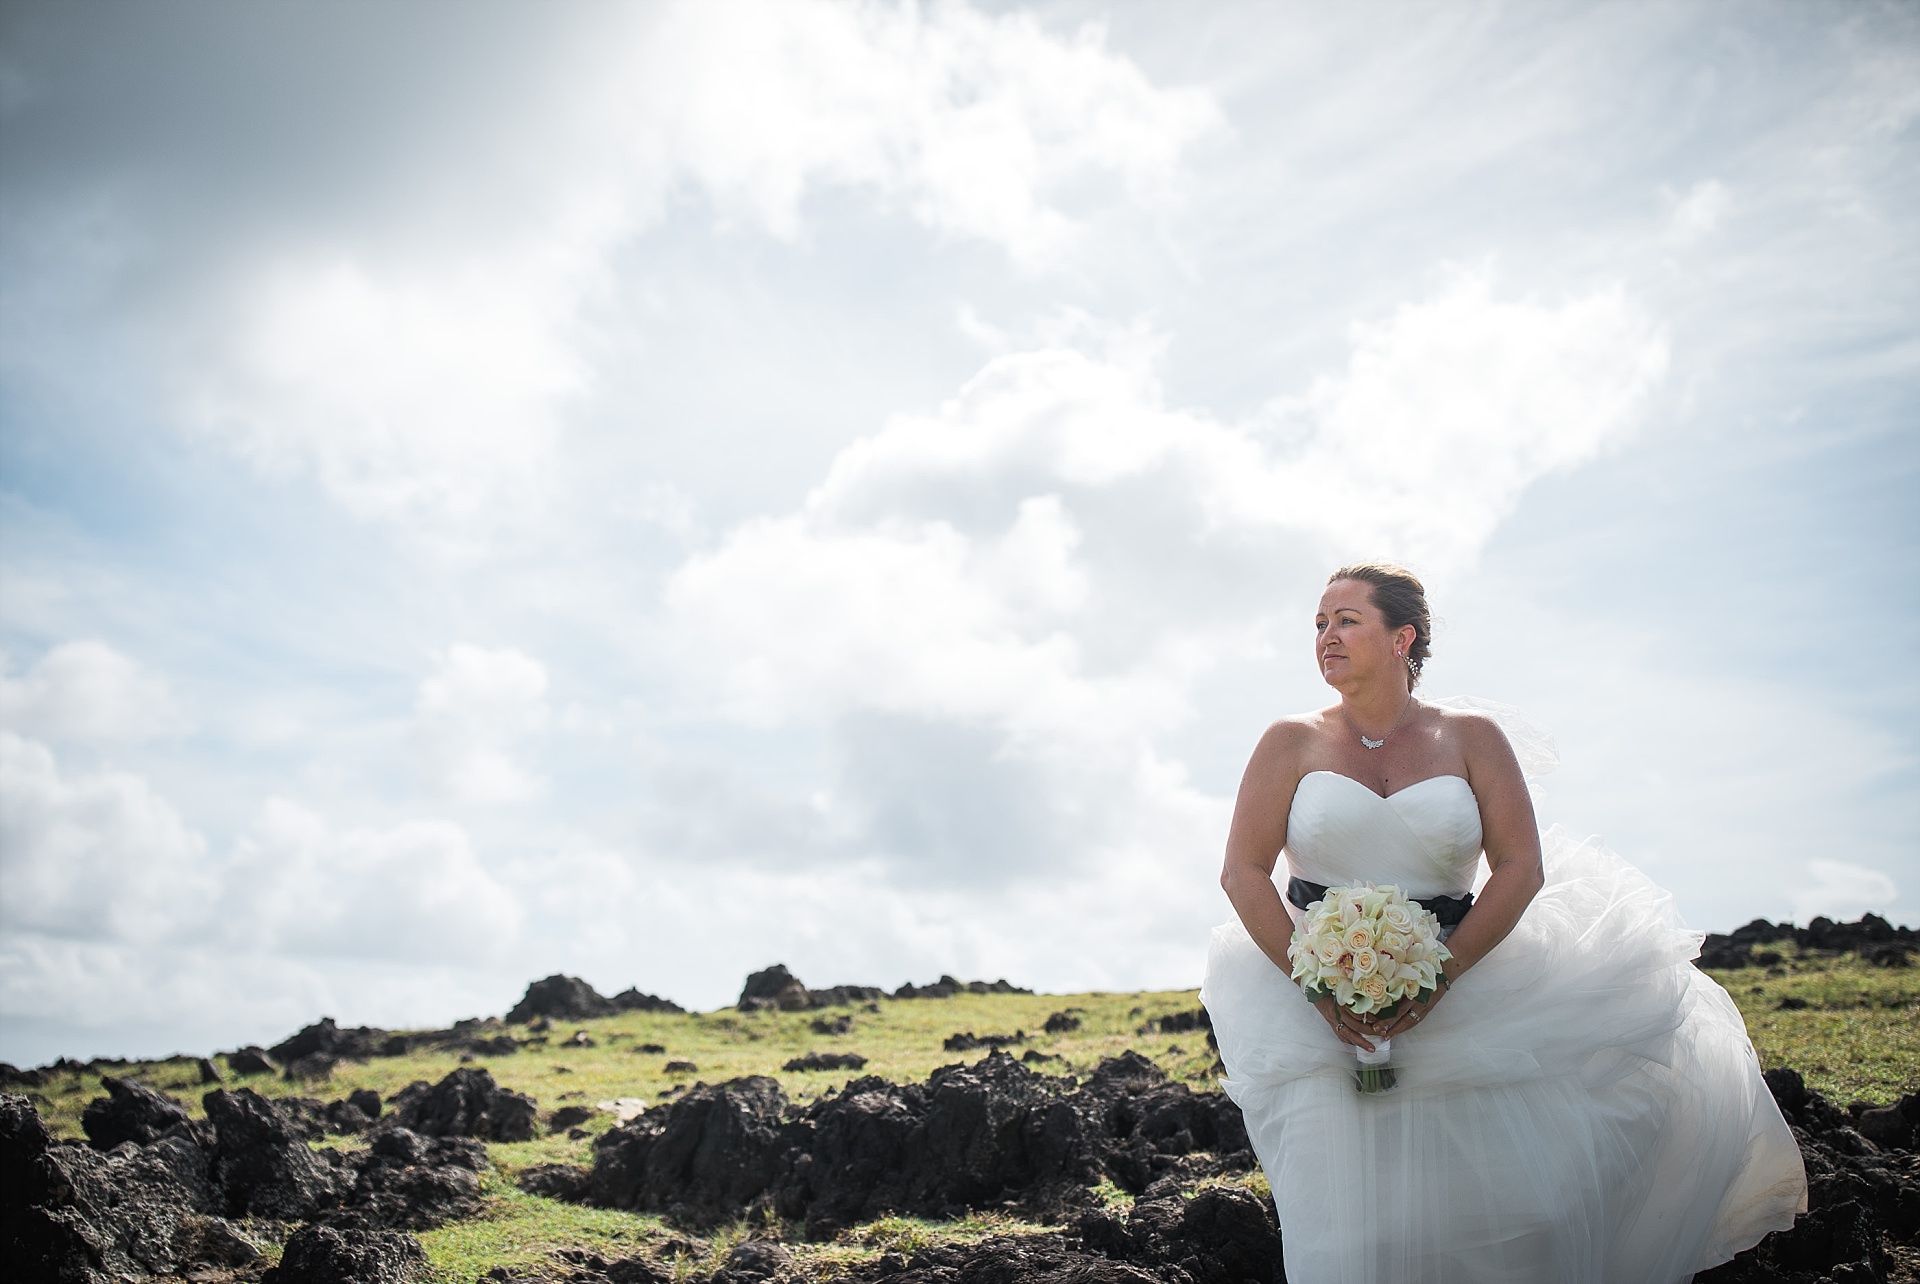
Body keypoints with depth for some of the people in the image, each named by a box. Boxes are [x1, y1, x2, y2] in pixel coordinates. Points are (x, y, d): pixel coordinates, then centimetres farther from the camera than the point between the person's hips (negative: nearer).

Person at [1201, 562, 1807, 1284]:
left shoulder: (1471, 738, 4)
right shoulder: (1292, 744, 3)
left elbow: (1521, 867, -4)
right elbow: (1243, 873, -3)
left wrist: (1439, 977, -16)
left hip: (1457, 988, 1)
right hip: (1312, 989, -1)